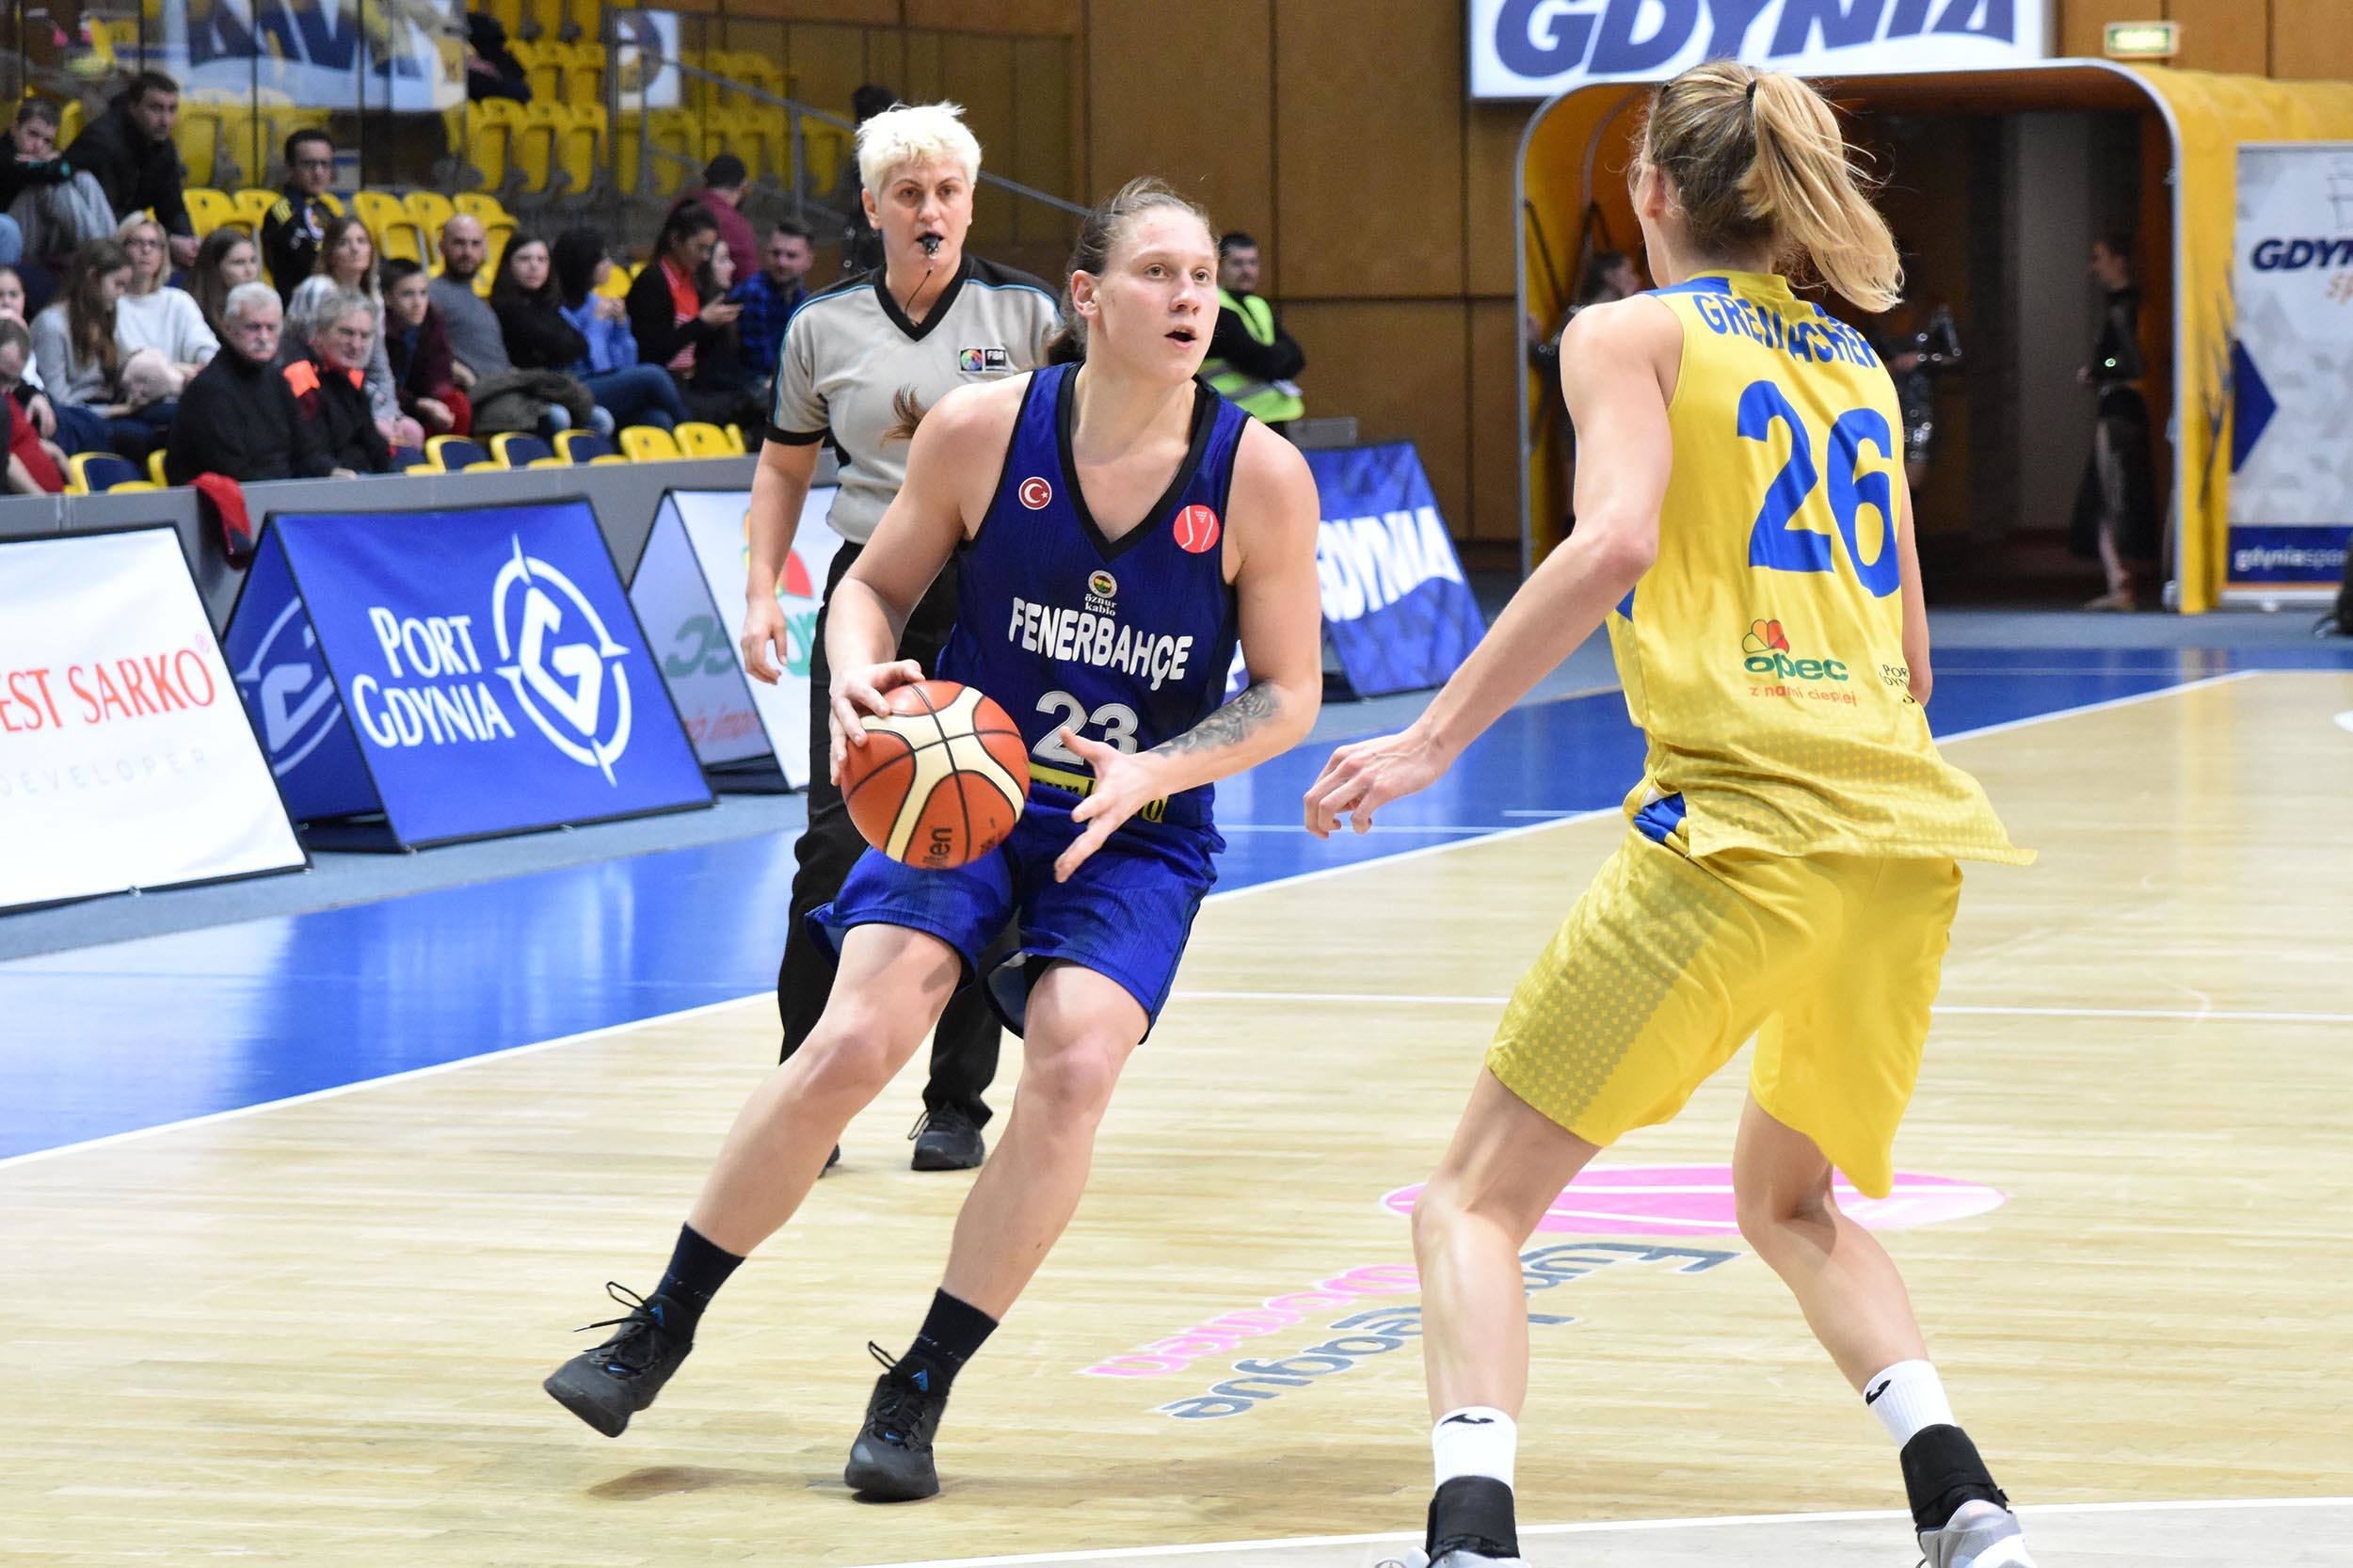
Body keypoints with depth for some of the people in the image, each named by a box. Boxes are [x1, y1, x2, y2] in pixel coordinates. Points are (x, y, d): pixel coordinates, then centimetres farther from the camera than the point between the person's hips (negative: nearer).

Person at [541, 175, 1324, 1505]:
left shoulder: (1260, 474, -14)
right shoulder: (980, 429, -12)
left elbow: (1288, 694, -5)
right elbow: (878, 585, 3)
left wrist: (1151, 773, -21)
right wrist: (859, 675, -19)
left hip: (1138, 831, 0)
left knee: (1075, 1066, -23)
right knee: (855, 1043, -18)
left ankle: (919, 1393, -7)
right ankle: (665, 1323, 3)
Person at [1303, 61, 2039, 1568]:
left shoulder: (1632, 333, 5)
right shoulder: (1858, 363, 22)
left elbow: (1616, 541, -14)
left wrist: (1434, 738, -14)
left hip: (1745, 823, -6)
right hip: (1908, 832, 6)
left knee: (1478, 1198, 3)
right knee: (1790, 1193, 27)